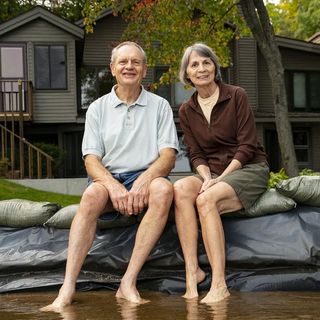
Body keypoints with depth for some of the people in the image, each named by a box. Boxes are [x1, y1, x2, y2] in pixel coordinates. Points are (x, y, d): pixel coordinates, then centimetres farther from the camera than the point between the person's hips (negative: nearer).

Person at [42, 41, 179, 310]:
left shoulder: (159, 106, 11)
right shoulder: (98, 108, 12)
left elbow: (168, 156, 0)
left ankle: (128, 283, -37)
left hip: (146, 178, 0)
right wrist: (114, 186, -20)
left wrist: (143, 181, -21)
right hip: (109, 178, 0)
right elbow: (91, 160, 2)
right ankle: (68, 287, -39)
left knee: (163, 189, -35)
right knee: (92, 194, -34)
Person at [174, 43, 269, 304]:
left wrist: (221, 177, -18)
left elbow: (247, 145, -9)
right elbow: (196, 154, 8)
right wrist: (207, 177, -13)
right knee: (181, 189, -29)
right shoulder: (186, 110, 10)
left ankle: (219, 285, -34)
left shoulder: (236, 96, -4)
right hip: (213, 172, 4)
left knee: (206, 199, -33)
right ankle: (192, 271, -31)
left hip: (249, 169, -4)